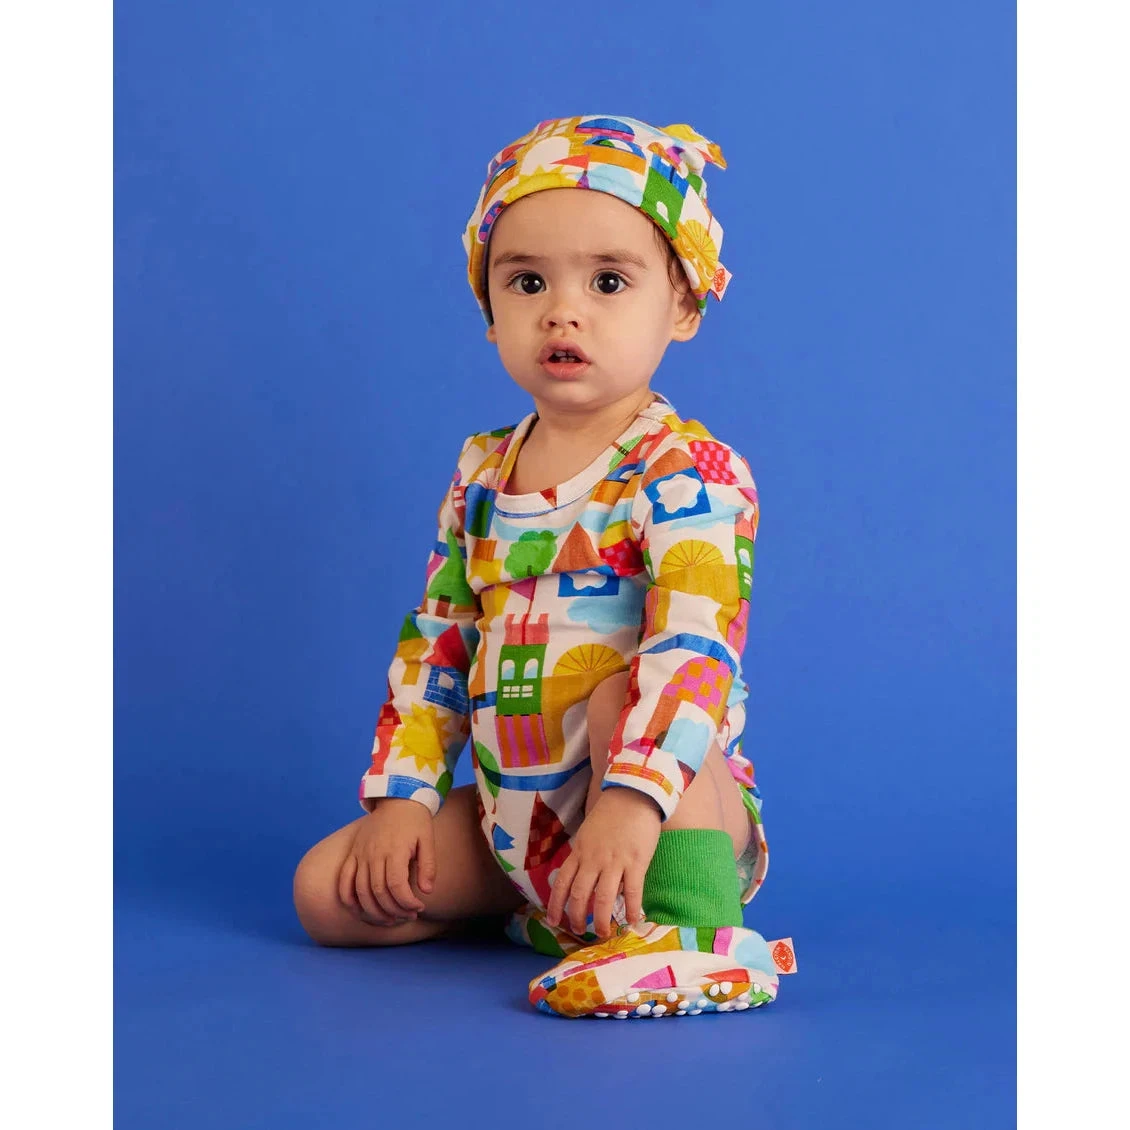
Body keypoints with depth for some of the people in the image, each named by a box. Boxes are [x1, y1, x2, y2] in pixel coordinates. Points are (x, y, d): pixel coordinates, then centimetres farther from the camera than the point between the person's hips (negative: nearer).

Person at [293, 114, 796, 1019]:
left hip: (681, 810, -7)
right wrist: (405, 795, 3)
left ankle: (686, 925, -31)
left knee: (623, 693, -35)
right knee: (328, 893, -1)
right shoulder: (482, 473, 7)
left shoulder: (692, 473, -15)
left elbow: (695, 645, -29)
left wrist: (632, 802, -42)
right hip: (516, 820, 7)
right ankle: (576, 902, 8)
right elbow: (435, 644, 12)